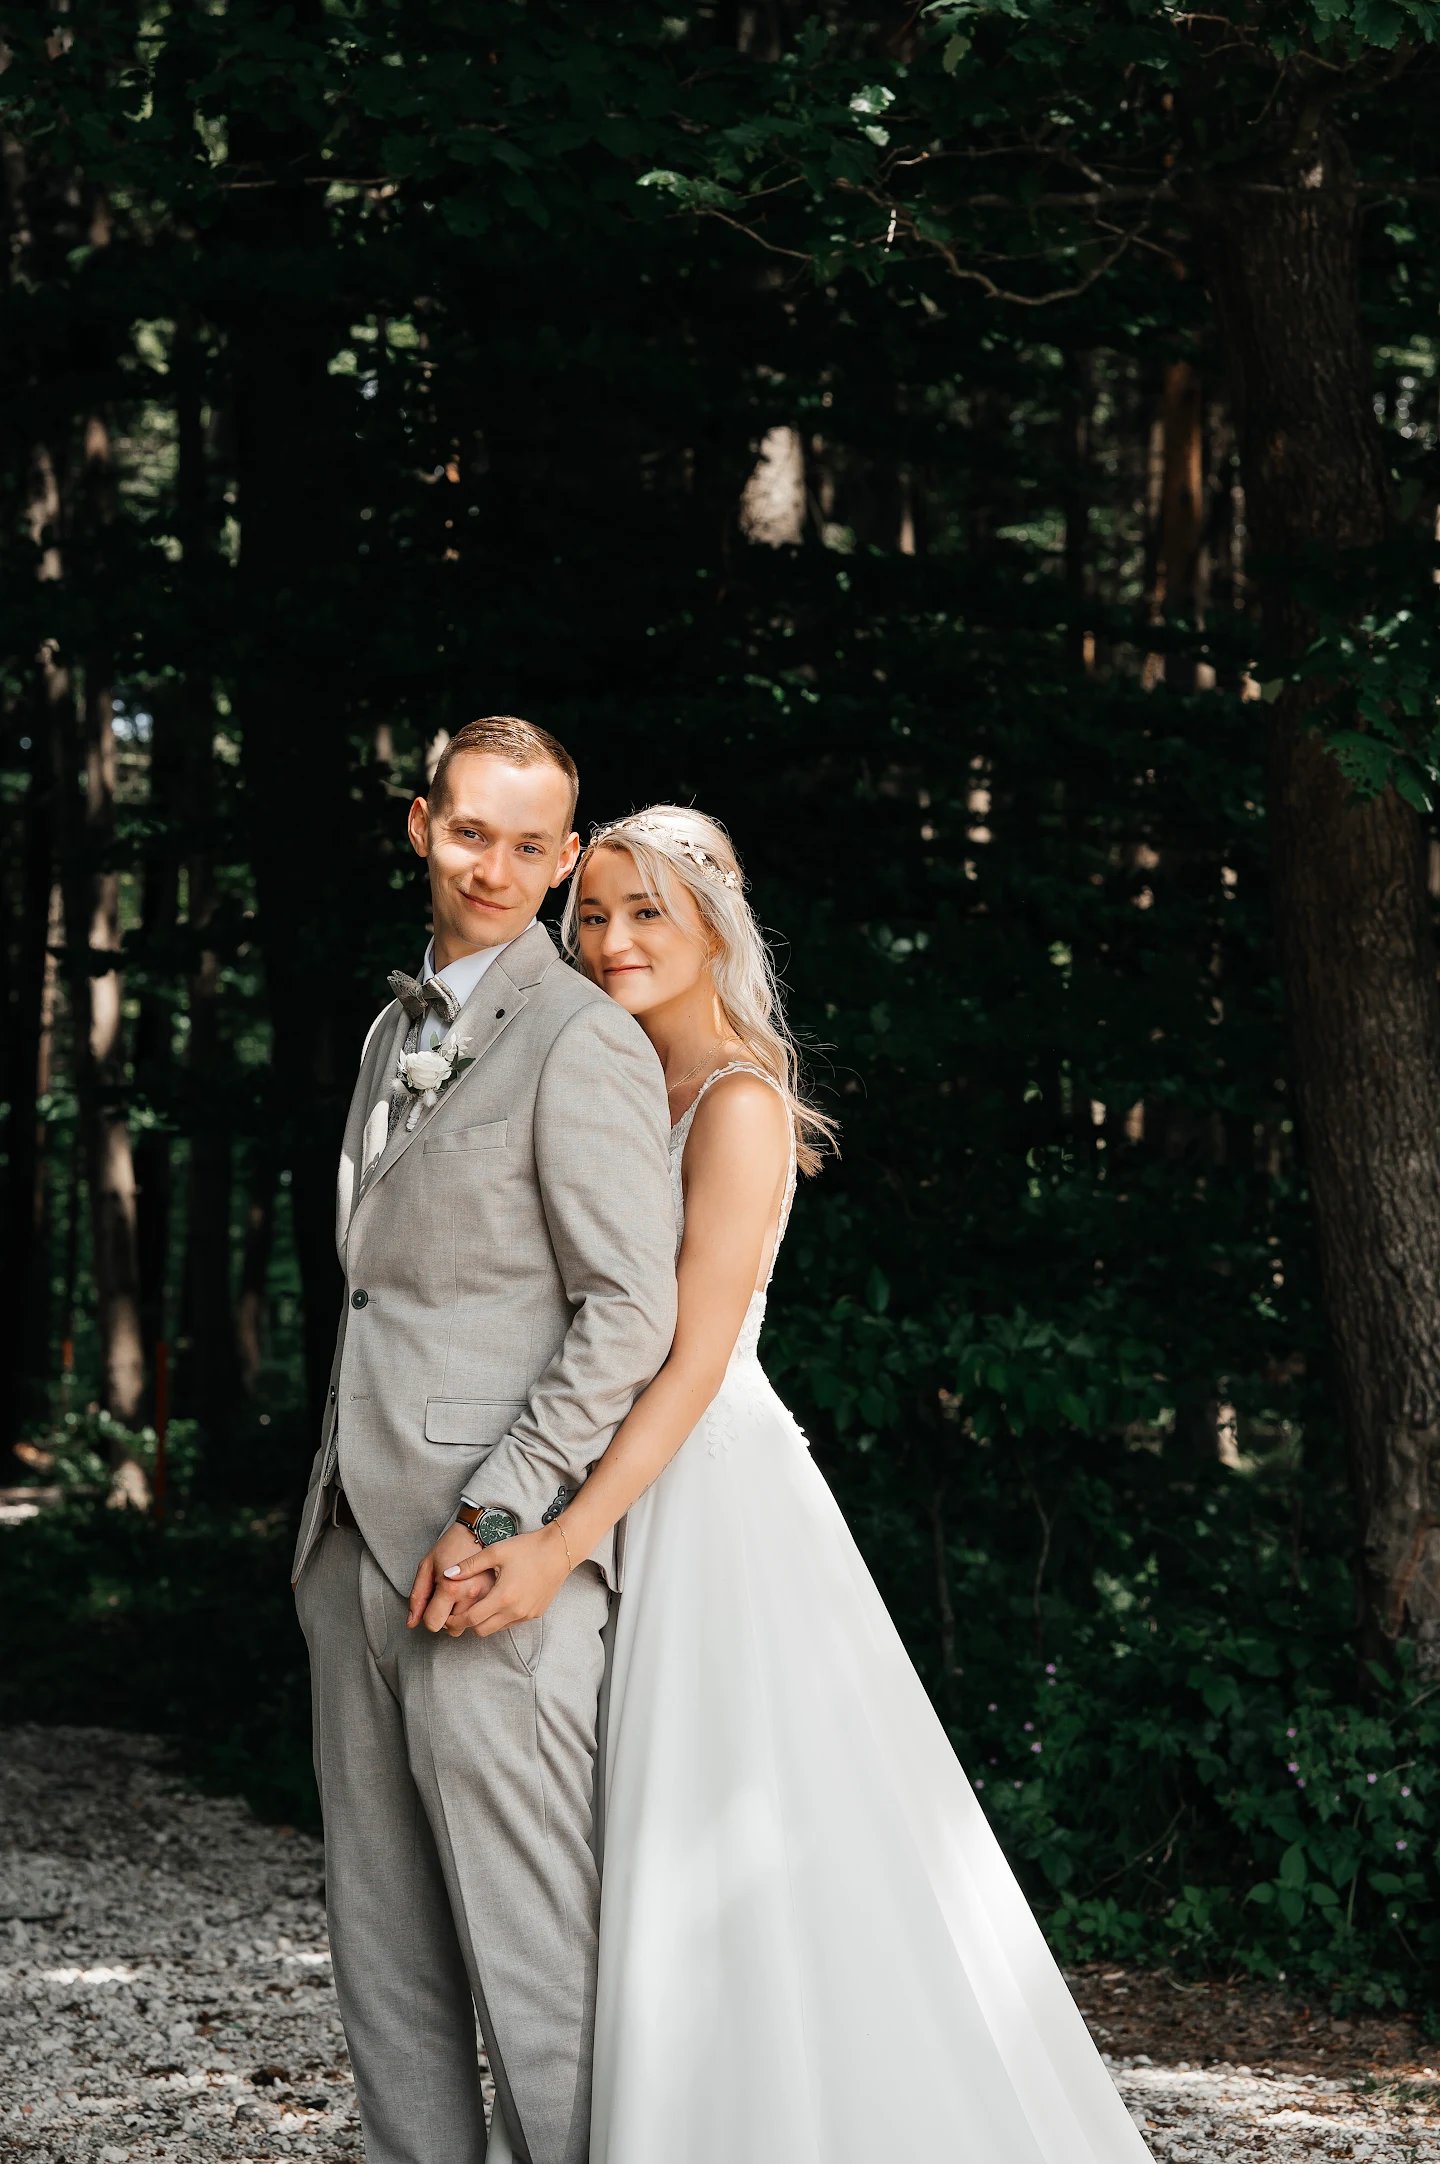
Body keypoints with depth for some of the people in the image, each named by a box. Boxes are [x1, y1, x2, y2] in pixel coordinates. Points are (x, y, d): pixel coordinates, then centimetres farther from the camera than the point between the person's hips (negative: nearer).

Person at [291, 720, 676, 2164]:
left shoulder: (583, 1040, -7)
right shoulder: (395, 1033, 20)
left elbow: (629, 1316, -13)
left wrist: (493, 1514, -18)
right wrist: (341, 1510, 19)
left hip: (492, 1555, -8)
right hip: (357, 1542, 9)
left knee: (523, 1942, -7)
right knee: (381, 1944, 10)